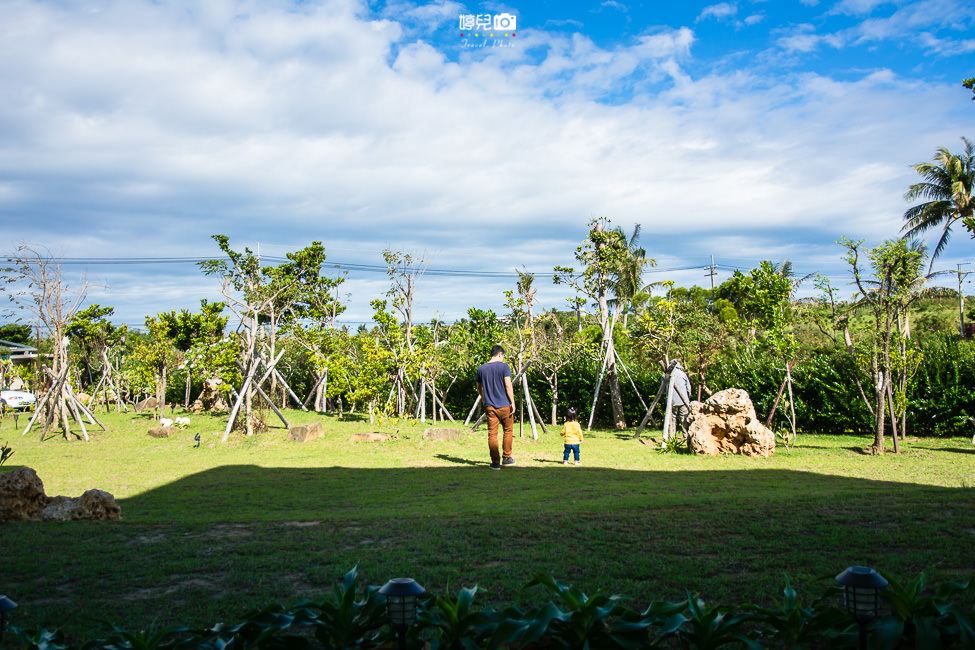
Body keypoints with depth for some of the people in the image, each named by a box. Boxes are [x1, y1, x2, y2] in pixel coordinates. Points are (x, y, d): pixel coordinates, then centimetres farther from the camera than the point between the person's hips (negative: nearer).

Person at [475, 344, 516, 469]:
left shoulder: (481, 369, 7)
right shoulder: (504, 366, -7)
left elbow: (479, 387, 17)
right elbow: (508, 385, -12)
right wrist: (513, 403, -6)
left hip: (489, 406, 3)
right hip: (504, 405, -3)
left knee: (492, 434, 4)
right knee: (508, 431, 15)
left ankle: (495, 462, 4)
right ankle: (506, 458, 18)